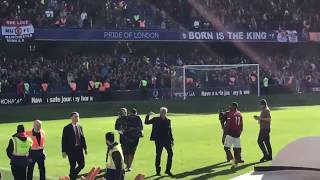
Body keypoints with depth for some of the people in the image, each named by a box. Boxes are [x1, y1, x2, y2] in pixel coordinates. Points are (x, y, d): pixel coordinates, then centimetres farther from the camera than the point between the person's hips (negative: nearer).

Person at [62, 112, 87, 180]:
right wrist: (64, 151, -10)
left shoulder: (80, 127, 9)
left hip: (79, 149, 5)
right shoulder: (67, 128, -7)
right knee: (73, 166, -1)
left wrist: (85, 148, 11)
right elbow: (64, 140, -7)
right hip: (71, 150, -5)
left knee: (82, 165, 5)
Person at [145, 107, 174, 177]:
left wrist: (172, 140, 11)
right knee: (158, 155, 3)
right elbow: (146, 122, -1)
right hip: (159, 140, -3)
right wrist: (148, 115, -16)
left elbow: (170, 131, 14)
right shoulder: (156, 119, 1)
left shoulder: (168, 121, 9)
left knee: (170, 153, -4)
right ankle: (158, 171, 15)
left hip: (167, 140, 3)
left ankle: (168, 170, 7)